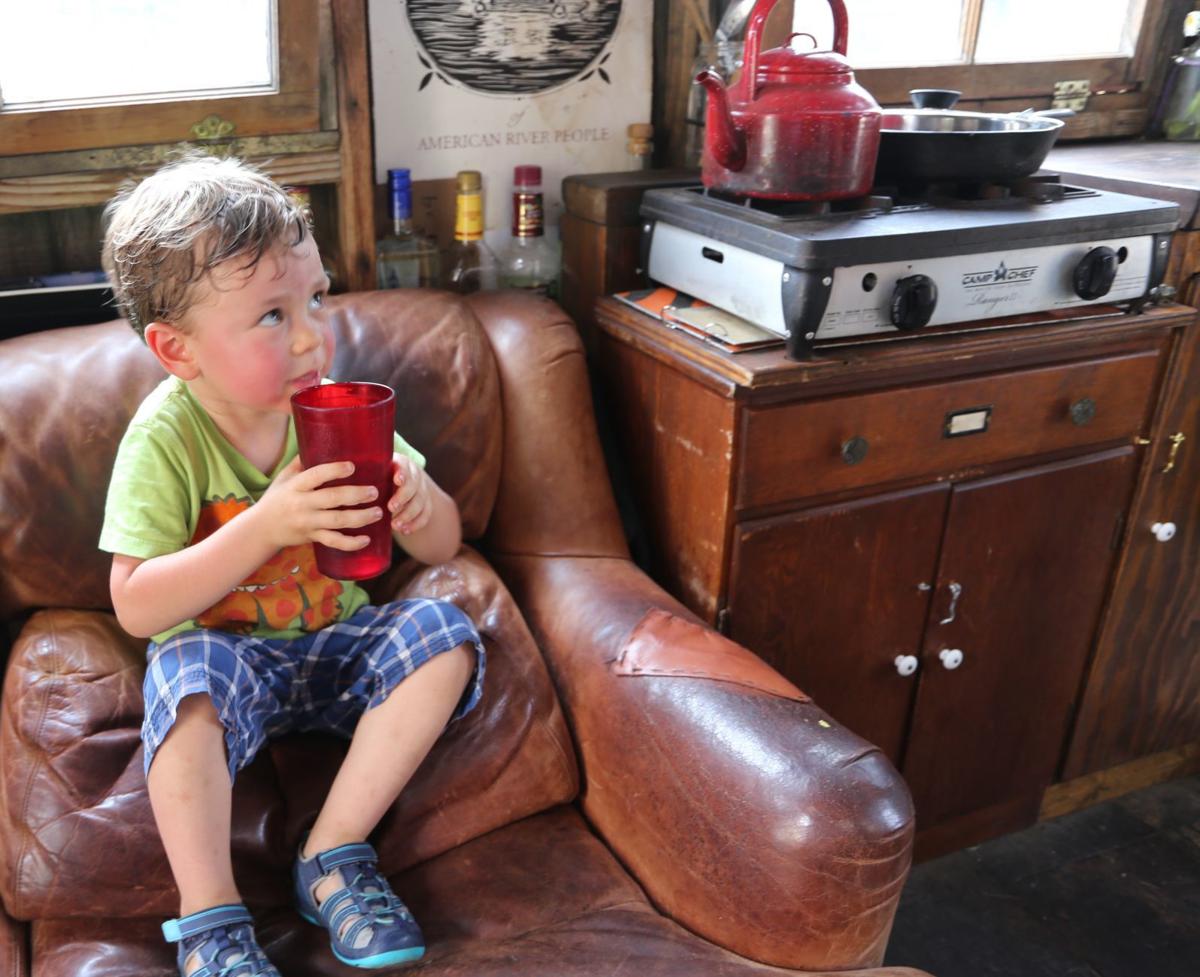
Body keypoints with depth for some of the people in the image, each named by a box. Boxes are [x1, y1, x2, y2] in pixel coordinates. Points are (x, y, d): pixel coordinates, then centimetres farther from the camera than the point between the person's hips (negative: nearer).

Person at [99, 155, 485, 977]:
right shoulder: (166, 437, -16)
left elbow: (443, 548, -1)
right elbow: (135, 606, -22)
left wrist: (418, 502, -26)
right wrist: (268, 524, -33)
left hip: (333, 642, 4)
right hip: (226, 654, -3)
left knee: (442, 633, -20)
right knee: (187, 671, -34)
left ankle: (334, 854, -13)